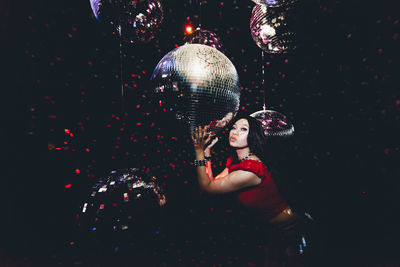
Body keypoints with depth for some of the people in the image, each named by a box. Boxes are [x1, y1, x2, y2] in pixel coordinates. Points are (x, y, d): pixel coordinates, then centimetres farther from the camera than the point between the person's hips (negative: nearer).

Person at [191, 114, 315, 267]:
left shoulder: (250, 170, -35)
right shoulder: (234, 161, -6)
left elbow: (206, 187, -26)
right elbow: (212, 182, -5)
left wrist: (199, 150, -26)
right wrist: (207, 150, -7)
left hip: (291, 231, -8)